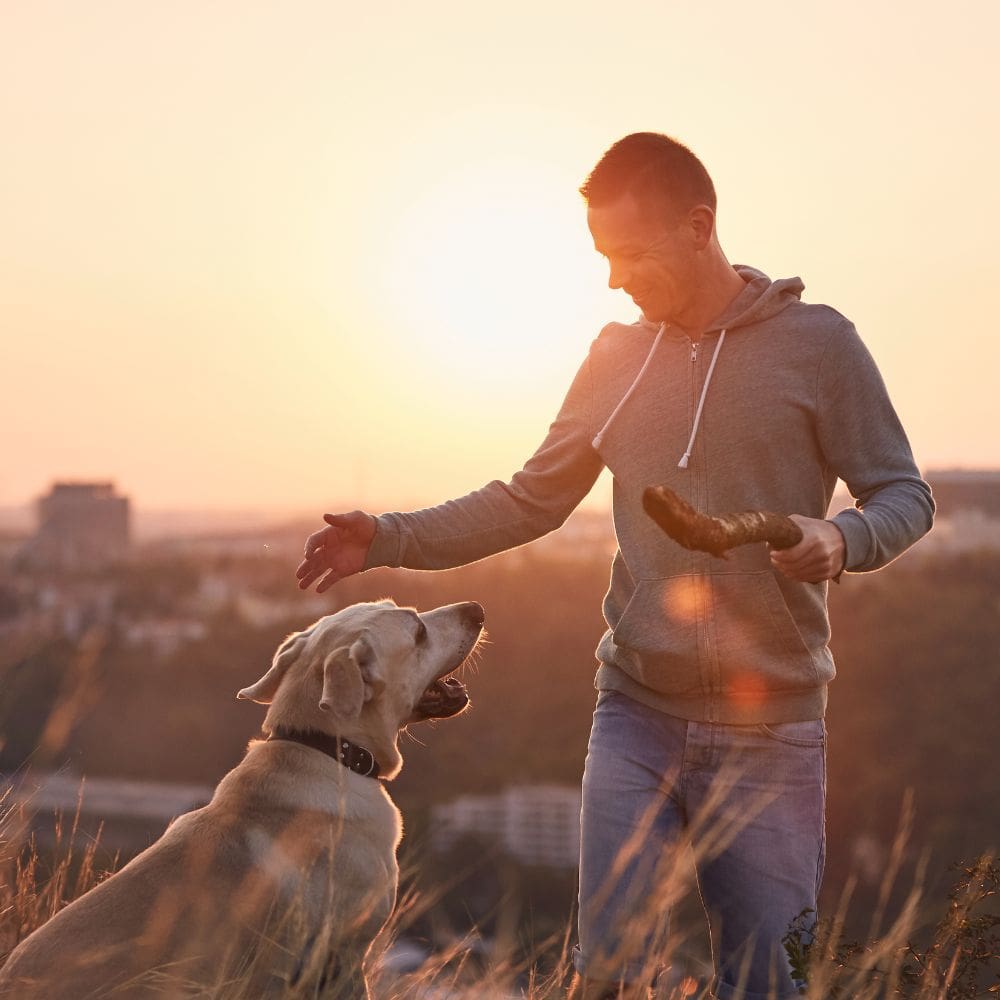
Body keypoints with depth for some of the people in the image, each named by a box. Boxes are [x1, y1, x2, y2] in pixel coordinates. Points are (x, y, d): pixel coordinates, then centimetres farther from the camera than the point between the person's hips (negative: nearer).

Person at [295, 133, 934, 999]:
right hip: (636, 711, 3)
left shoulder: (815, 343, -4)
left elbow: (905, 496, 0)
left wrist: (845, 538, -22)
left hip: (771, 730, -3)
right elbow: (532, 500, 13)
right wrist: (392, 539, 2)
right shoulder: (617, 358, 8)